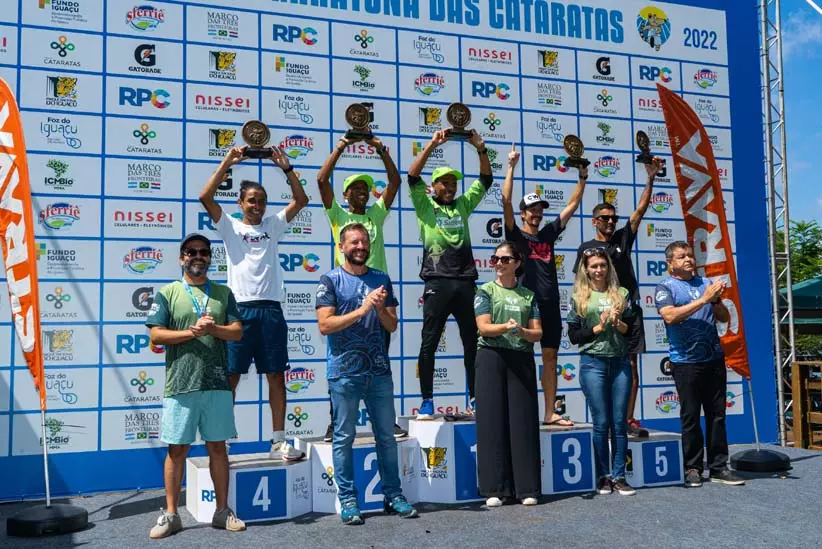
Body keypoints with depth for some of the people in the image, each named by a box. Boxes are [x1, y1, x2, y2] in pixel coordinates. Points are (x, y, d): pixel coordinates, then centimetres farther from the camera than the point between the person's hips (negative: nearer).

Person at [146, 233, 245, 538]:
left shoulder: (223, 293, 11)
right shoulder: (168, 293, 5)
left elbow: (237, 332, 5)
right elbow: (156, 334, -2)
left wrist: (212, 328, -13)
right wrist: (192, 332, -14)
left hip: (217, 383, 2)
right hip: (180, 384, -2)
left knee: (217, 446, 8)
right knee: (177, 449, 4)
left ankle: (222, 511, 18)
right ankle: (170, 515, 15)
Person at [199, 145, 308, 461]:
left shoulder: (273, 225, 14)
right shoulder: (230, 227, 8)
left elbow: (301, 200, 7)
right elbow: (205, 197, -5)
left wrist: (286, 167, 0)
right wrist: (227, 163, -8)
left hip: (270, 308, 3)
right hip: (239, 308, -2)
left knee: (276, 375, 5)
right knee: (230, 376, 0)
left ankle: (278, 441, 12)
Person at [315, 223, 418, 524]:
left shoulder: (382, 280, 11)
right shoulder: (331, 280, -1)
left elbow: (392, 325, 9)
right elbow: (325, 325, -10)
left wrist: (381, 308, -11)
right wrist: (362, 310, -16)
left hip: (379, 371, 4)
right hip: (345, 372, -4)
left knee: (386, 435, 9)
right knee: (344, 437, 3)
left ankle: (393, 494, 20)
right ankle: (347, 499, 12)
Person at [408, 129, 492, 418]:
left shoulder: (463, 204, 17)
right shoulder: (425, 205, 7)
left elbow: (486, 180, 12)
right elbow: (412, 177, -6)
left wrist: (480, 148, -2)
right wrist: (432, 145, -14)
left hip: (465, 282, 4)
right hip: (438, 283, -4)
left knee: (473, 342, 7)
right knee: (429, 343, -3)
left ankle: (474, 399, 17)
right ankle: (427, 401, 4)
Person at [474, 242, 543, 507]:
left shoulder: (528, 295, 14)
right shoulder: (485, 291, 7)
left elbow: (538, 333, 8)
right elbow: (484, 327, -6)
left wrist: (522, 331, -14)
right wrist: (506, 327, -25)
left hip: (522, 359, 2)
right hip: (492, 357, -2)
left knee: (523, 420, 0)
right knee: (492, 420, -3)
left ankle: (527, 488, 7)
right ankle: (494, 489, 2)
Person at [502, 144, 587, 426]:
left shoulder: (548, 234, 15)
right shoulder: (516, 236, 1)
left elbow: (572, 206, 18)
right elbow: (506, 201, -10)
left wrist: (582, 178, 12)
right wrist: (511, 166, -13)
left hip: (551, 305, 5)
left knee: (550, 356, 7)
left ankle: (550, 413, 13)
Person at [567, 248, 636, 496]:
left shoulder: (621, 294, 10)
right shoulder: (579, 297, 4)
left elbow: (634, 329, 6)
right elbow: (573, 336, 0)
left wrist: (618, 323, -13)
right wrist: (598, 327, -11)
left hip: (620, 362, 2)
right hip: (593, 363, -2)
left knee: (620, 422, 3)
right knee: (601, 423, 2)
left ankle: (619, 477, 11)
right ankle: (603, 477, 12)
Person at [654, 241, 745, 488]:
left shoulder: (707, 283, 14)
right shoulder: (665, 288, 0)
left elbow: (725, 318, 13)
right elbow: (670, 316, -18)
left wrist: (716, 301, -8)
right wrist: (703, 299, -20)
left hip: (714, 359, 4)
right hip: (686, 362, -4)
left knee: (717, 414, 7)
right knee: (690, 417, 1)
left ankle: (718, 467, 15)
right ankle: (692, 468, 11)